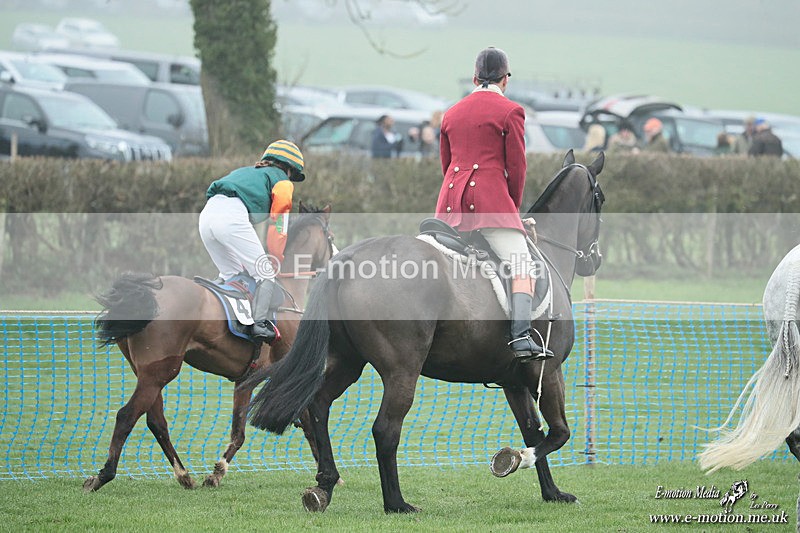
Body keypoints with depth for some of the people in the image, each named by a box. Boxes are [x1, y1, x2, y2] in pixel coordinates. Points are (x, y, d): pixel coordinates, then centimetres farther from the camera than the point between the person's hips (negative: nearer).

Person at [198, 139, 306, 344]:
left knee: (230, 273, 23)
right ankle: (260, 323, -10)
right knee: (266, 273, 0)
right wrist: (277, 258, 19)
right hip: (232, 217, -7)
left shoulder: (246, 172, 39)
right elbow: (278, 226, 10)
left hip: (206, 214, 7)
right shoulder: (282, 181, 18)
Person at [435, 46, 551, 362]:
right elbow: (516, 167, -2)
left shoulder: (451, 114, 18)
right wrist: (514, 206, 13)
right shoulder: (510, 111, 0)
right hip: (492, 200, -6)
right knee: (523, 269, -12)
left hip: (451, 199, 6)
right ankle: (521, 339, -31)